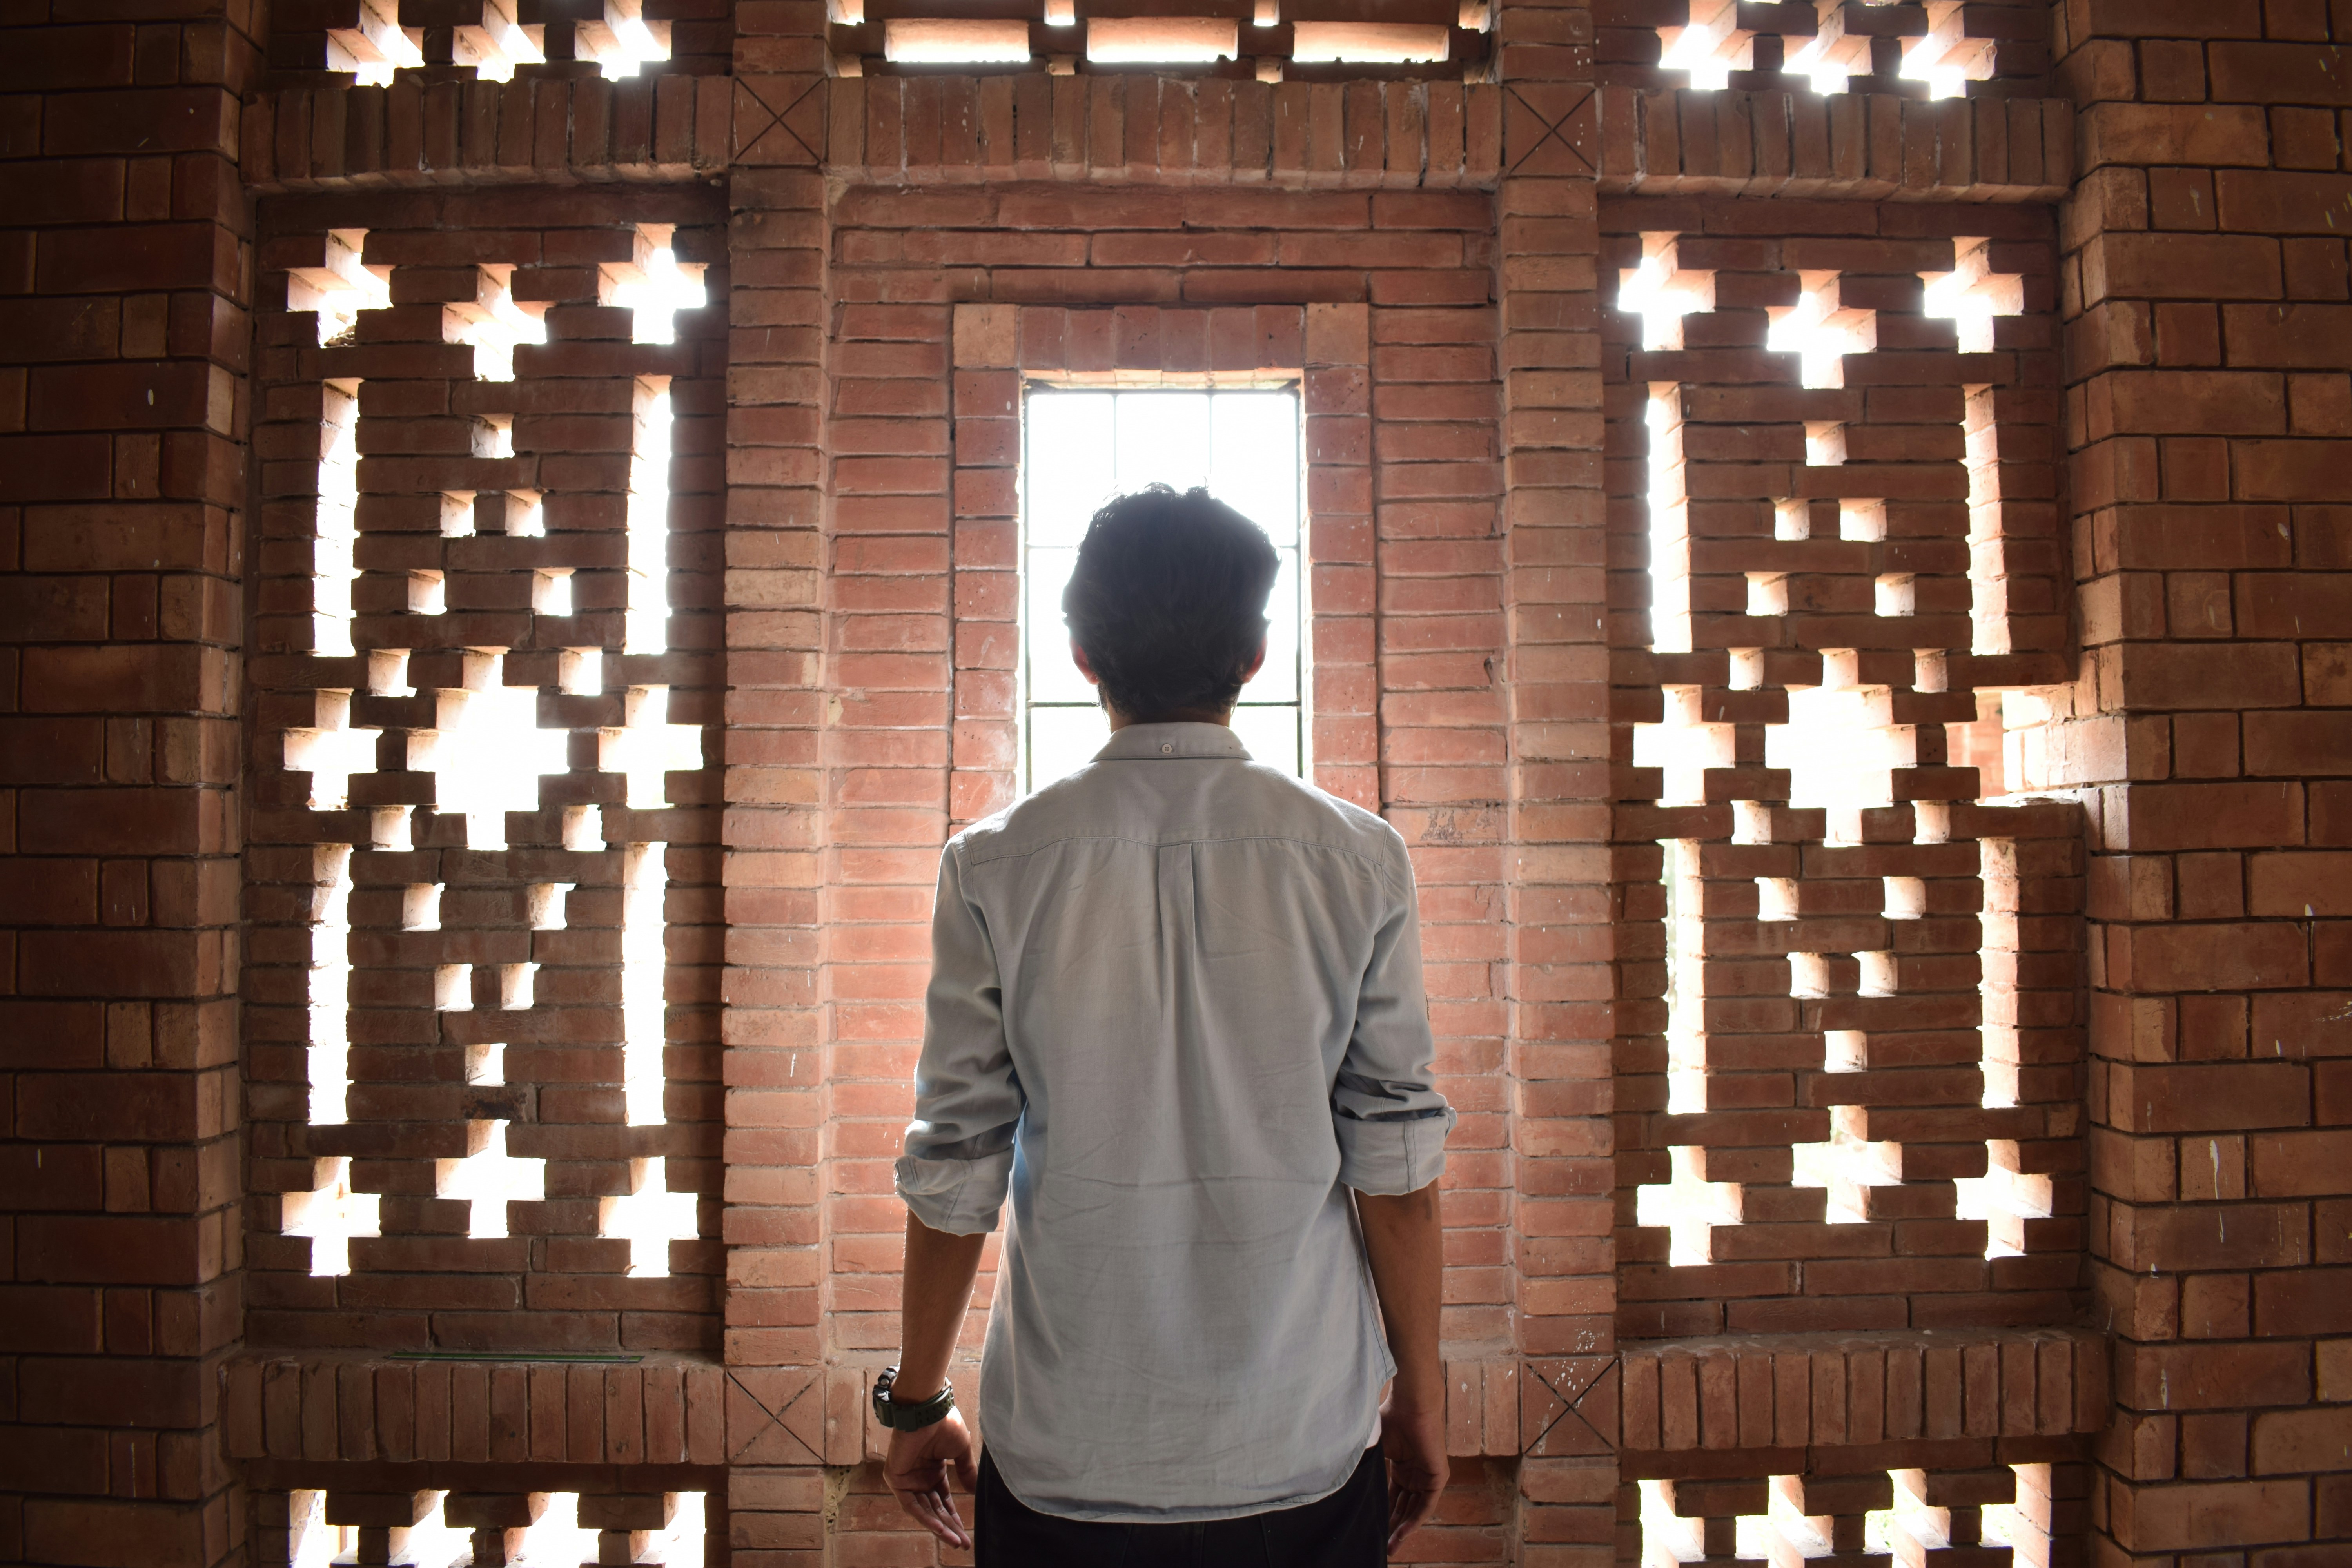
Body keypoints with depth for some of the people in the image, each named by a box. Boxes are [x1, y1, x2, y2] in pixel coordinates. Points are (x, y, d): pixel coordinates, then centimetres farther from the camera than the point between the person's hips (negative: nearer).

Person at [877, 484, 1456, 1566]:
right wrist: (1419, 1390, 7)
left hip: (1064, 1464, 0)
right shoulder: (1358, 859, -9)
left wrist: (916, 1399, 8)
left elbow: (954, 1170, -6)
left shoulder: (992, 868, -10)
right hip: (1304, 1454, 1)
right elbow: (1396, 1160, -6)